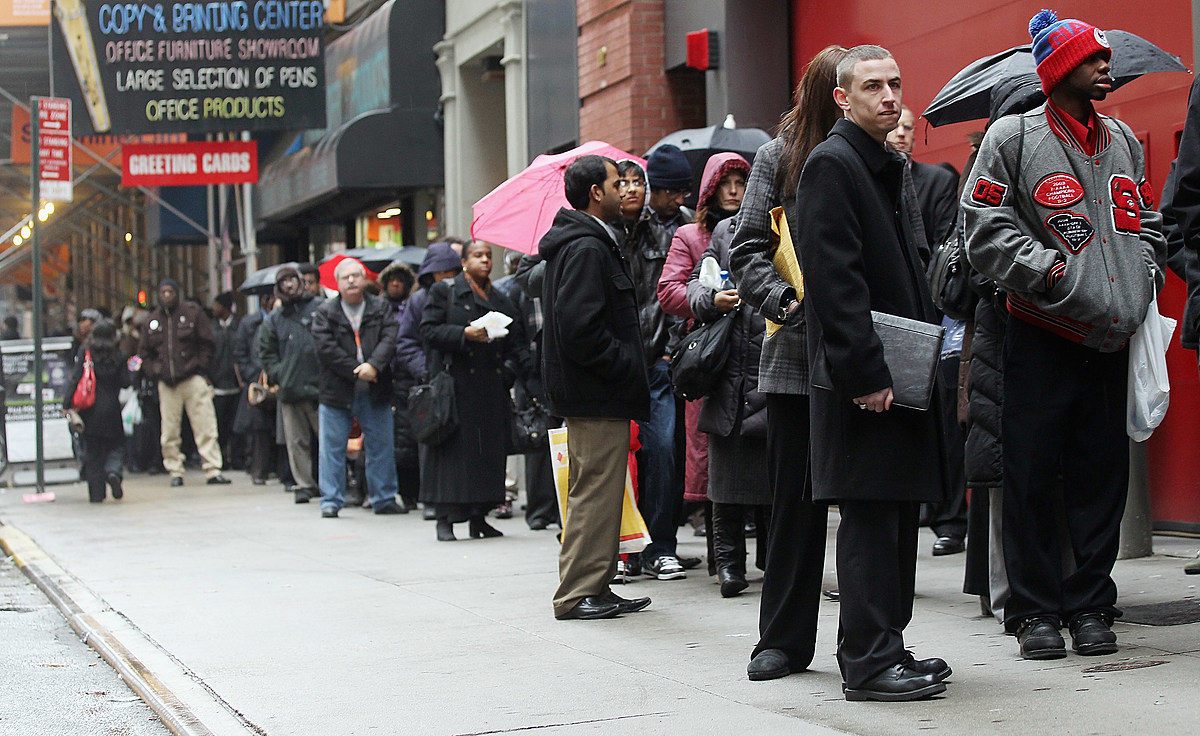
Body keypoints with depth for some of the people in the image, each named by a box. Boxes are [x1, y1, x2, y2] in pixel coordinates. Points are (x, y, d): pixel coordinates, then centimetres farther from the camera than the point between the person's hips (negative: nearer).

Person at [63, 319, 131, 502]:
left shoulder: (86, 355, -3)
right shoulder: (118, 357, -3)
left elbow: (76, 379, -6)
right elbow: (125, 382, -4)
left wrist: (67, 403, -4)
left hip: (90, 410, 0)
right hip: (111, 409, 0)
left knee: (92, 451, 7)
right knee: (115, 446, 13)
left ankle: (96, 493, 4)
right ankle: (113, 472, -18)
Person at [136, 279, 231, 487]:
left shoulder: (192, 312, 2)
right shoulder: (154, 320, 11)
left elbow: (207, 343, 3)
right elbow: (144, 351, 19)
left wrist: (200, 368, -5)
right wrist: (154, 371, 3)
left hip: (193, 378, -3)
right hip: (167, 384, 3)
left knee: (205, 428, -7)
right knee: (169, 432, 3)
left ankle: (213, 471, -6)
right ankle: (175, 472, 11)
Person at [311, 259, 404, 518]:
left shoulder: (380, 308, 8)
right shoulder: (325, 312, 2)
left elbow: (389, 339, -5)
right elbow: (326, 348, -8)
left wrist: (373, 365, -21)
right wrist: (356, 371, -15)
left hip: (375, 391, 2)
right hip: (336, 390, -2)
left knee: (381, 446, 7)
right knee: (332, 448, 1)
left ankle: (384, 498, 17)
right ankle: (330, 501, 8)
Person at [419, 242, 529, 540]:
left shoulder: (500, 300, 17)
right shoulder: (445, 291, 5)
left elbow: (515, 342, 17)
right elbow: (429, 330, -5)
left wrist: (509, 370, 0)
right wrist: (465, 334, -17)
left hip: (491, 386, 5)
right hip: (455, 383, -5)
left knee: (490, 447, 3)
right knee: (453, 448, -7)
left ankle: (479, 517, 10)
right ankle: (445, 519, -5)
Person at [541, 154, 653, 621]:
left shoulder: (585, 243, 18)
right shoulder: (587, 248, -15)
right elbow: (579, 326, -25)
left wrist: (629, 366, 17)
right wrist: (624, 367, -17)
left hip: (589, 390, 11)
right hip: (598, 394, -11)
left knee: (595, 493, 14)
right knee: (596, 492, -7)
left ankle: (593, 587, 20)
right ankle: (579, 594, -3)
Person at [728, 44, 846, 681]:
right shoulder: (779, 157, 5)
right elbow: (748, 250, 2)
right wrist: (787, 301, -14)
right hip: (797, 355, -1)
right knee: (797, 500, 4)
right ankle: (784, 640, 13)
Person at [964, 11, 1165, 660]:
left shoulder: (1123, 141, 15)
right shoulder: (1012, 138, -1)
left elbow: (1147, 227, 22)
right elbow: (988, 234, -6)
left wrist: (1141, 278, 4)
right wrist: (1056, 273, -15)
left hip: (1111, 338, 4)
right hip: (1040, 336, -4)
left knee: (1102, 473, 5)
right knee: (1033, 477, -1)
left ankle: (1091, 606, 14)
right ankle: (1035, 612, 7)